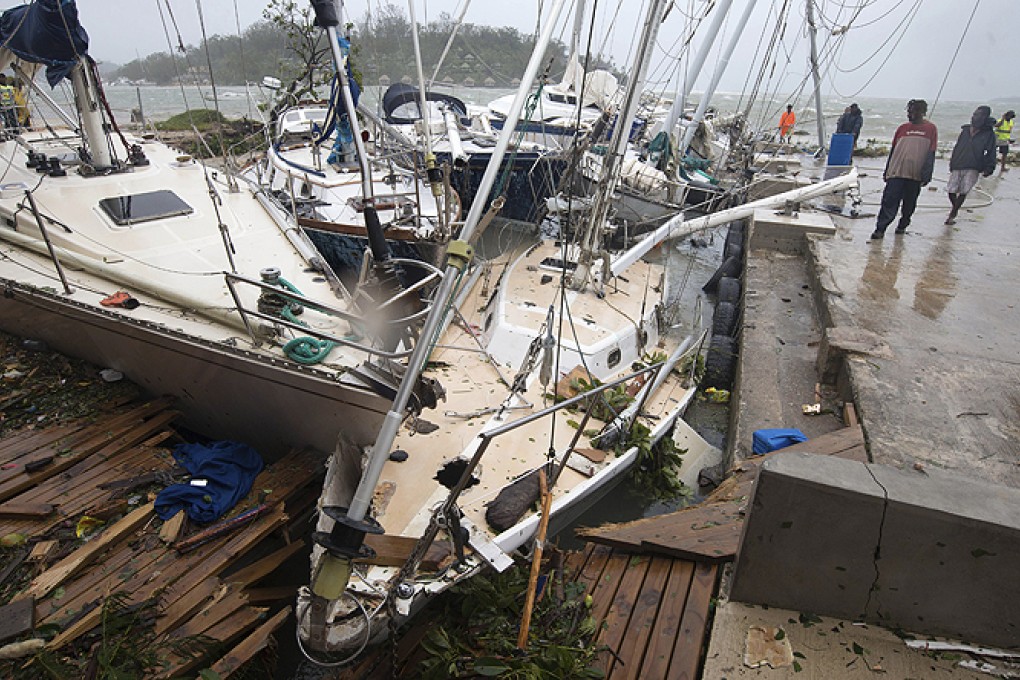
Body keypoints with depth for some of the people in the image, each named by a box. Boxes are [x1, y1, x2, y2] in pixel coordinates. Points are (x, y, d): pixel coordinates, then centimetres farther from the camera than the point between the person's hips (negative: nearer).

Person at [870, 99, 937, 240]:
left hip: (916, 175, -1)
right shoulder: (903, 128, 8)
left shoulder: (931, 128, 2)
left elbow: (931, 153, 0)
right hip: (896, 172, 1)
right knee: (889, 202, -7)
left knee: (909, 204, 10)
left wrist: (926, 175, -6)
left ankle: (903, 225, 26)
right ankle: (880, 229, -8)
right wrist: (887, 171, 13)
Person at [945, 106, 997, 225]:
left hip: (972, 168, -3)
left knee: (963, 192, -6)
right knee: (951, 191, 1)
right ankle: (955, 210, 27)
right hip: (957, 167, 3)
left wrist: (989, 168, -9)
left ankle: (952, 215, 6)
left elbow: (990, 153, -1)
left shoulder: (988, 134, 0)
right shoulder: (965, 131, 9)